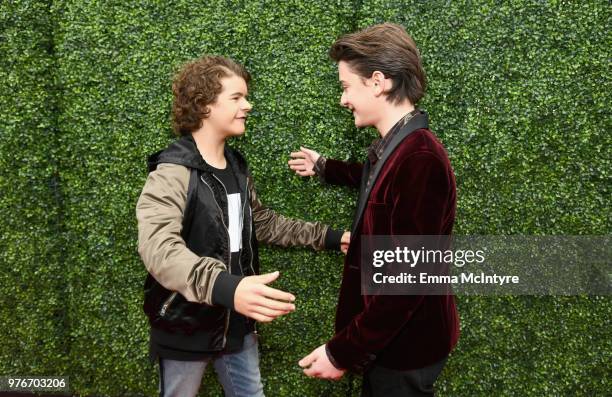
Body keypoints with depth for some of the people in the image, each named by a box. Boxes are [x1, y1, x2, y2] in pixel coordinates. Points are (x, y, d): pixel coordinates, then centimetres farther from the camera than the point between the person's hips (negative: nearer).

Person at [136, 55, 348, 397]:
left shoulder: (237, 167, 6)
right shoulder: (172, 173, -20)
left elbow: (264, 224, 17)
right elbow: (158, 246, -35)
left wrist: (329, 237, 11)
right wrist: (225, 287, -52)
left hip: (238, 322, 7)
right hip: (187, 327, -7)